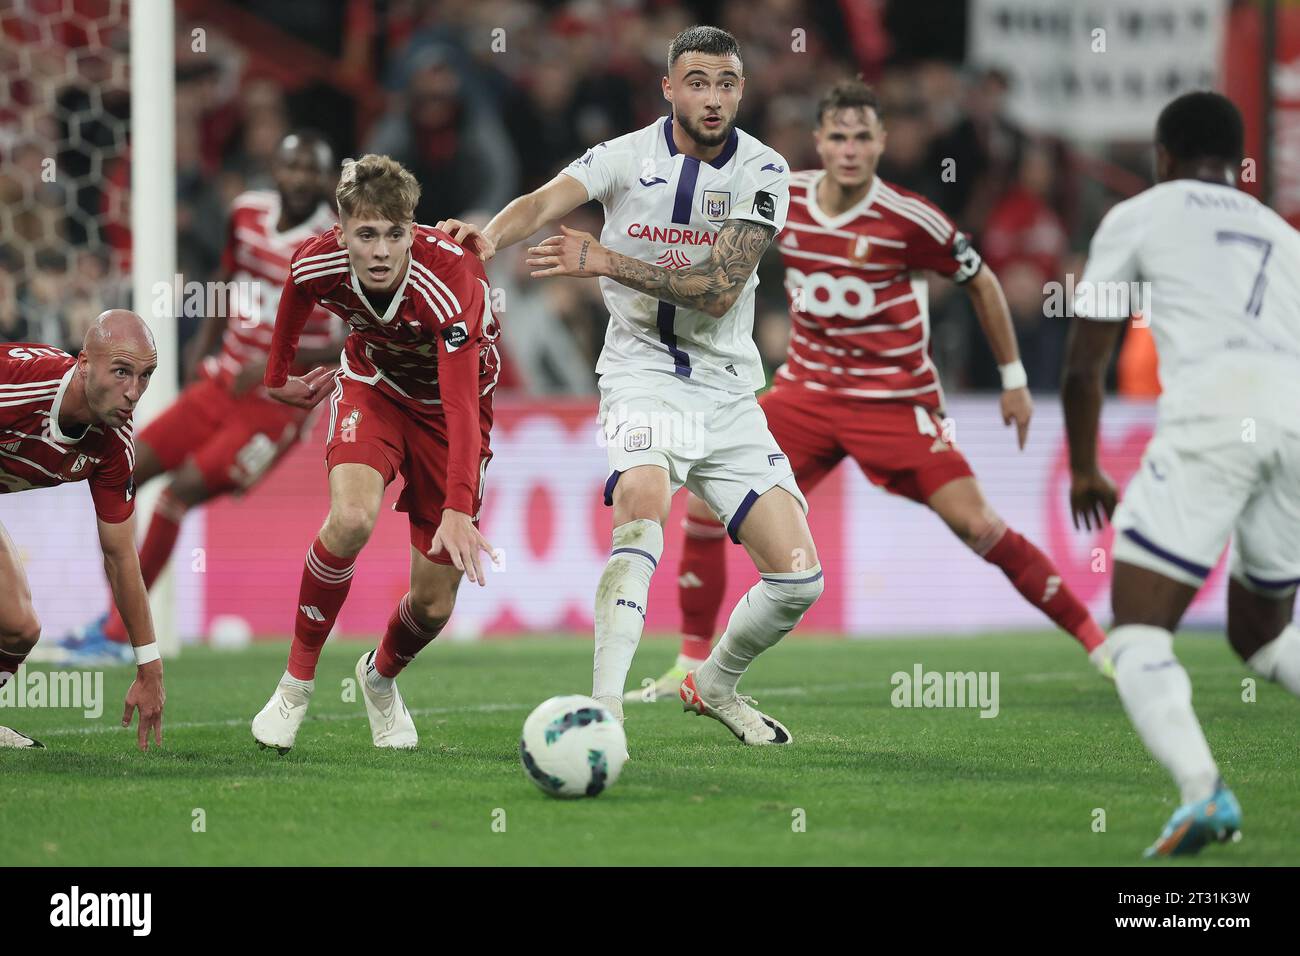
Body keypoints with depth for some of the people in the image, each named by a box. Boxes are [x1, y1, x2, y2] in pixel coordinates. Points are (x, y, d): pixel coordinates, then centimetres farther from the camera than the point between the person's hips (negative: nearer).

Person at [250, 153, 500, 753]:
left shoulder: (452, 283, -38)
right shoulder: (317, 265, -25)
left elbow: (463, 406, -46)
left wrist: (458, 510, -57)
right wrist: (278, 377, 17)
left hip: (447, 404, -1)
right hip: (373, 385, 2)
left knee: (434, 603, -1)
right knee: (351, 519, -30)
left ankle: (381, 676, 35)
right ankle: (297, 681, -12)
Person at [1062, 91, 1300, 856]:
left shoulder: (1140, 216, 18)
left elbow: (1084, 367, 17)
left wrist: (1084, 471, 33)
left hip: (1211, 415, -5)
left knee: (1137, 637, -4)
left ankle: (1202, 792, -29)